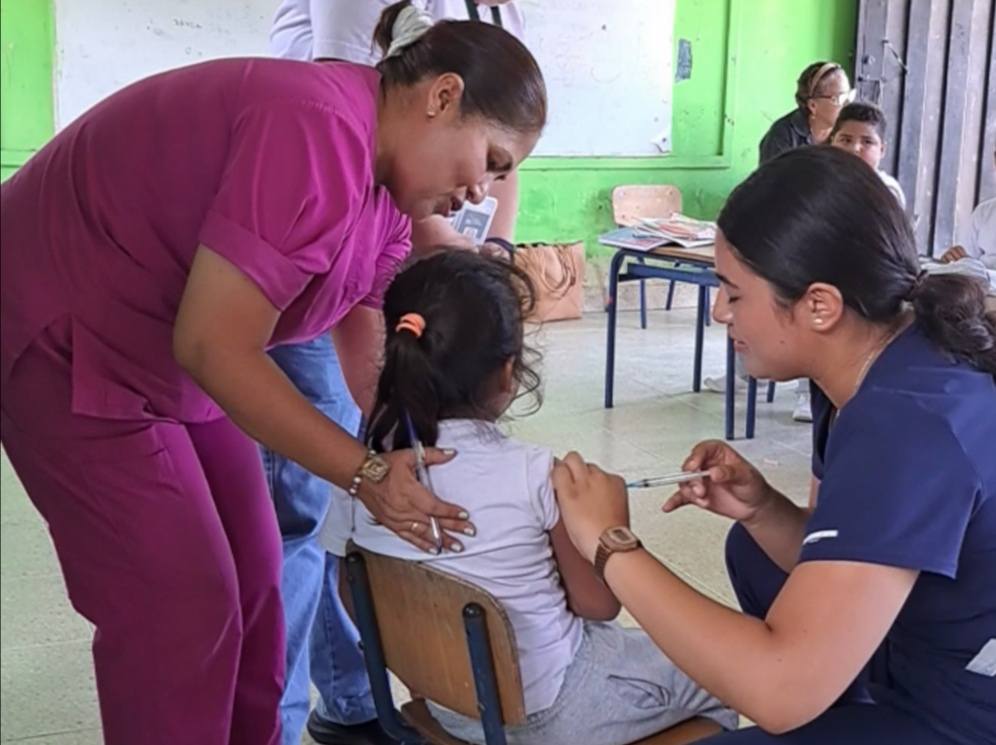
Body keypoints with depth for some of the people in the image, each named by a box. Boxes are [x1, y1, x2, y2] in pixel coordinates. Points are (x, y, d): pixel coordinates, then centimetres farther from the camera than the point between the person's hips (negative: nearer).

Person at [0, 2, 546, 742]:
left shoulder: (385, 186, 0)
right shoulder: (315, 136, -31)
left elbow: (373, 357, 3)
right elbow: (214, 346, -31)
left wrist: (419, 467, -7)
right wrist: (366, 472, -27)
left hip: (172, 351, 9)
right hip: (63, 339, -9)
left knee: (251, 581, 10)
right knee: (182, 605, -7)